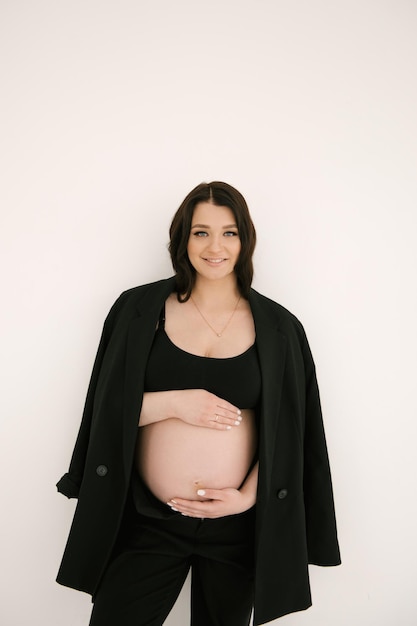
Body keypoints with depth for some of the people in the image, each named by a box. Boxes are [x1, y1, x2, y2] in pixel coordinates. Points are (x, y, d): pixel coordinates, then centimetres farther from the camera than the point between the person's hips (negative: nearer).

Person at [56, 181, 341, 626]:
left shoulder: (278, 327, -2)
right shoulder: (139, 310, -3)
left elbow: (288, 433, 0)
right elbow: (108, 408, -3)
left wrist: (248, 497, -11)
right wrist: (175, 403, -17)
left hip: (238, 525, 1)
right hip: (148, 520, 0)